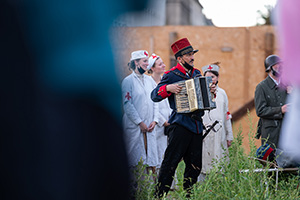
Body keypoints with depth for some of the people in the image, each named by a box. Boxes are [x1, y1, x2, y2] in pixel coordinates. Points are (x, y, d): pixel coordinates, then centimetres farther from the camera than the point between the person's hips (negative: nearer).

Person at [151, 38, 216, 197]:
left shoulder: (197, 74, 16)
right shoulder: (171, 75, -2)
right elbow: (154, 95, -5)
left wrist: (211, 92, 6)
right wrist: (168, 88, -21)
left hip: (197, 125, 6)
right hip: (180, 124, -6)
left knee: (195, 165, 9)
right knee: (171, 162, -9)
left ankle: (189, 194, 20)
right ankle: (160, 195, -4)